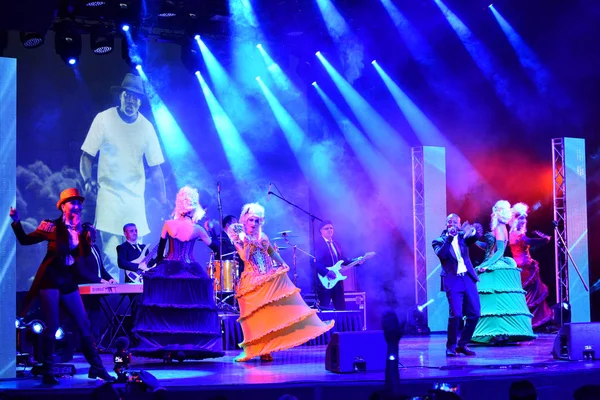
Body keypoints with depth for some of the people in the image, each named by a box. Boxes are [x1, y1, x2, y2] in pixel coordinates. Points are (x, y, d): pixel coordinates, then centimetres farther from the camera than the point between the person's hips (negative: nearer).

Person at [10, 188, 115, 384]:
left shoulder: (80, 229, 7)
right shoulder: (52, 226, -6)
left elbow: (86, 254, -2)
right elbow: (25, 239, -4)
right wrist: (16, 221, -18)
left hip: (69, 283, 5)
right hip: (50, 280, -5)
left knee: (84, 324, 5)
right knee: (52, 326, -5)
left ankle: (96, 367, 12)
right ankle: (47, 372, 4)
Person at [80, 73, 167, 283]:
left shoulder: (146, 127, 3)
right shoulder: (104, 119, -4)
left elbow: (155, 167, 8)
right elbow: (87, 155, -1)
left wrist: (163, 201, 3)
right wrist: (88, 180, -19)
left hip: (136, 198, 3)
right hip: (109, 194, -3)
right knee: (110, 257, -11)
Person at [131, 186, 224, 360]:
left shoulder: (168, 224, -2)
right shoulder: (197, 229, -1)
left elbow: (160, 248, 5)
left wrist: (159, 263, 19)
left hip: (168, 271, 0)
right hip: (191, 273, 0)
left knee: (165, 310, 3)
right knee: (190, 311, 5)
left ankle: (166, 348, -2)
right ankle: (184, 348, 0)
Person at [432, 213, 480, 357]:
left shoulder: (462, 236, 14)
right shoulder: (439, 241, 4)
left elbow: (474, 238, -4)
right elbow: (441, 255, -14)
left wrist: (472, 231, -26)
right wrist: (449, 238, -21)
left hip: (468, 278, 5)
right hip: (453, 281, -4)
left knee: (474, 313, 2)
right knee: (456, 314, -14)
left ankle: (462, 344, 16)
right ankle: (451, 346, 1)